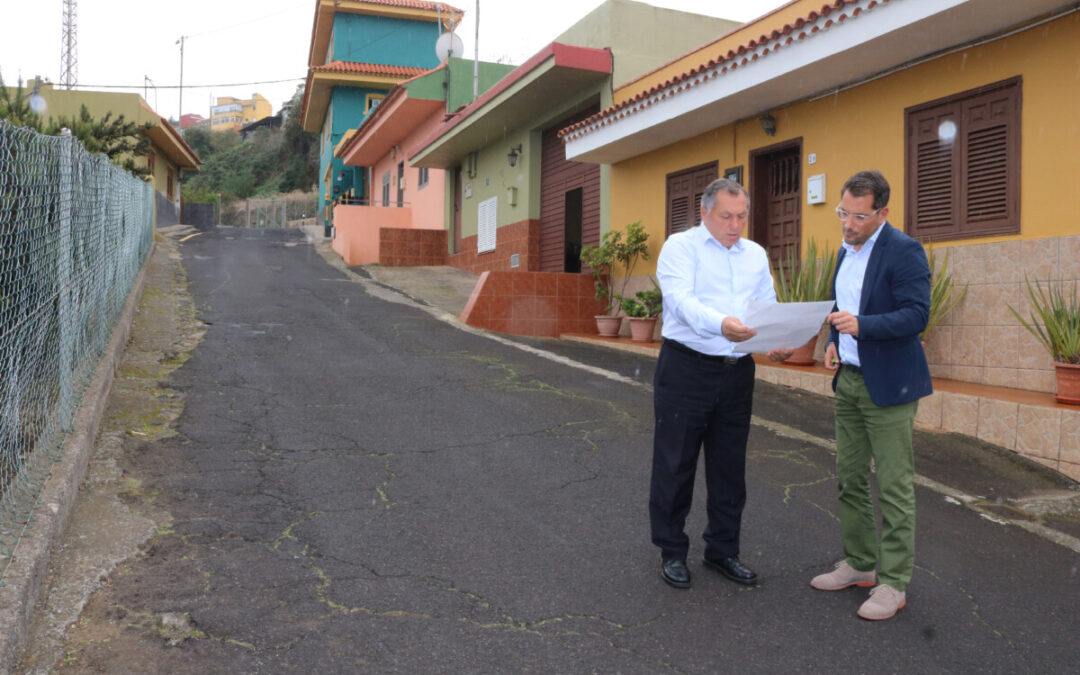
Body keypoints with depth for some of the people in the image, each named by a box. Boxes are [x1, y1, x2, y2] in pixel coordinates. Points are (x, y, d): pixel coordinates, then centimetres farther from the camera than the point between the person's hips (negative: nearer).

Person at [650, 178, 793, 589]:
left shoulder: (756, 255, 14)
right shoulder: (681, 247, -5)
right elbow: (682, 300, -21)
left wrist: (776, 343, -11)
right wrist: (721, 324, -39)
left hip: (737, 371, 5)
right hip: (686, 368, -5)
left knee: (730, 466, 13)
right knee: (675, 463, 4)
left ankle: (723, 550, 28)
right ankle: (672, 552, 20)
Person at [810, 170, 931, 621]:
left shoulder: (903, 251, -13)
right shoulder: (847, 251, 13)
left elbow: (916, 315, -20)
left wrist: (861, 325, -31)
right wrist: (834, 341, 6)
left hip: (888, 384, -8)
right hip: (848, 380, 8)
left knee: (893, 486, -1)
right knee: (850, 479, 14)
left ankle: (893, 583, 9)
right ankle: (858, 564, 28)